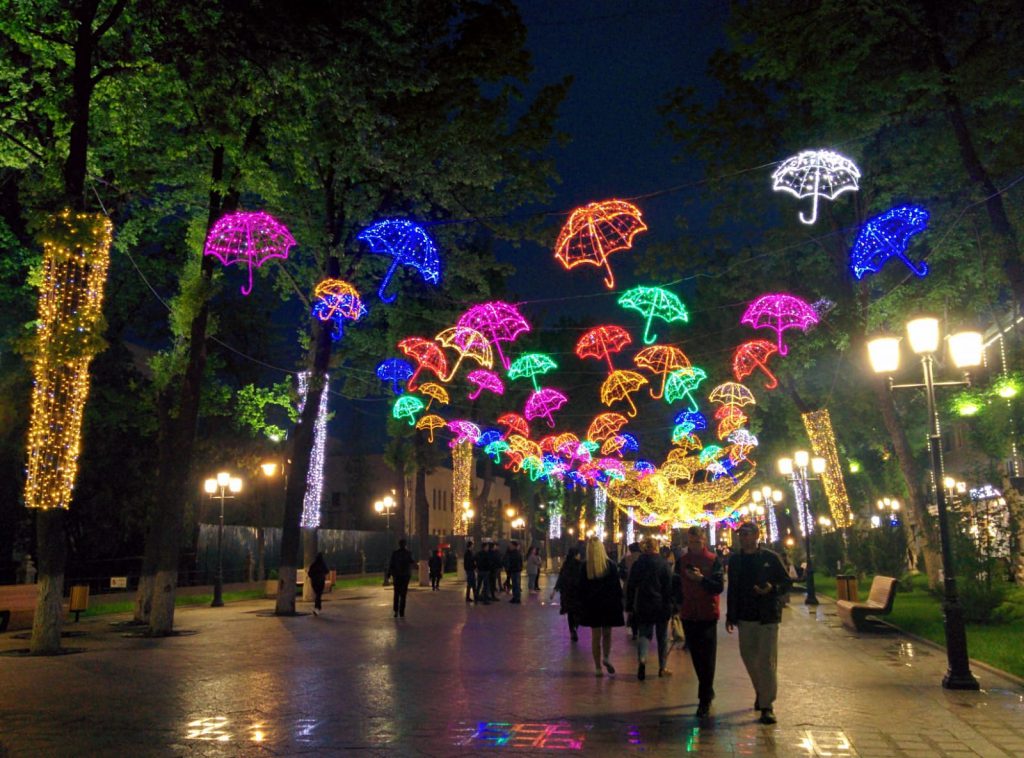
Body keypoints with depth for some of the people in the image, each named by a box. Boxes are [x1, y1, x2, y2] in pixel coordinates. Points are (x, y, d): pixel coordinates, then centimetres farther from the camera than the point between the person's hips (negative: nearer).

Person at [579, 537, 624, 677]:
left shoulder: (585, 568, -6)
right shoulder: (610, 566, -8)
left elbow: (581, 589, 0)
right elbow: (617, 588, -4)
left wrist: (583, 604, 10)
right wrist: (619, 606, 4)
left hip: (591, 606, 0)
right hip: (609, 605, 0)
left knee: (595, 636, 7)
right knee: (607, 634, 17)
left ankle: (598, 667, 9)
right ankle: (606, 657, -2)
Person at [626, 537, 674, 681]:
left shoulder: (637, 563, 0)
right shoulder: (663, 563, -8)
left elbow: (630, 587, 4)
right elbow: (669, 586, -8)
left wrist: (629, 606, 10)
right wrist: (669, 606, -2)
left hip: (642, 606, 2)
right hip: (661, 605, -2)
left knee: (644, 633, 8)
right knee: (662, 636, 12)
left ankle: (641, 659, -19)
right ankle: (663, 667, 17)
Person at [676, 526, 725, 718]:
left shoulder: (713, 560, -4)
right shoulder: (682, 562, 5)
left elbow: (719, 587, -10)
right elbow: (677, 586, 9)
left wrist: (701, 579, -22)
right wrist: (679, 604, -1)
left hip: (708, 615, -3)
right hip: (688, 616, 3)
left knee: (707, 659, -2)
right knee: (696, 658, 12)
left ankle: (704, 701, 2)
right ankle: (708, 692, 30)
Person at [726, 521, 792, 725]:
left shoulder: (770, 558, -5)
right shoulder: (734, 560, 7)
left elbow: (786, 582, -1)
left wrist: (772, 589, -21)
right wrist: (730, 616, 11)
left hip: (767, 617, -4)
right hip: (745, 617, 4)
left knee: (767, 662, -5)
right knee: (749, 657, 12)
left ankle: (767, 706, 1)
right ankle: (762, 693, 33)